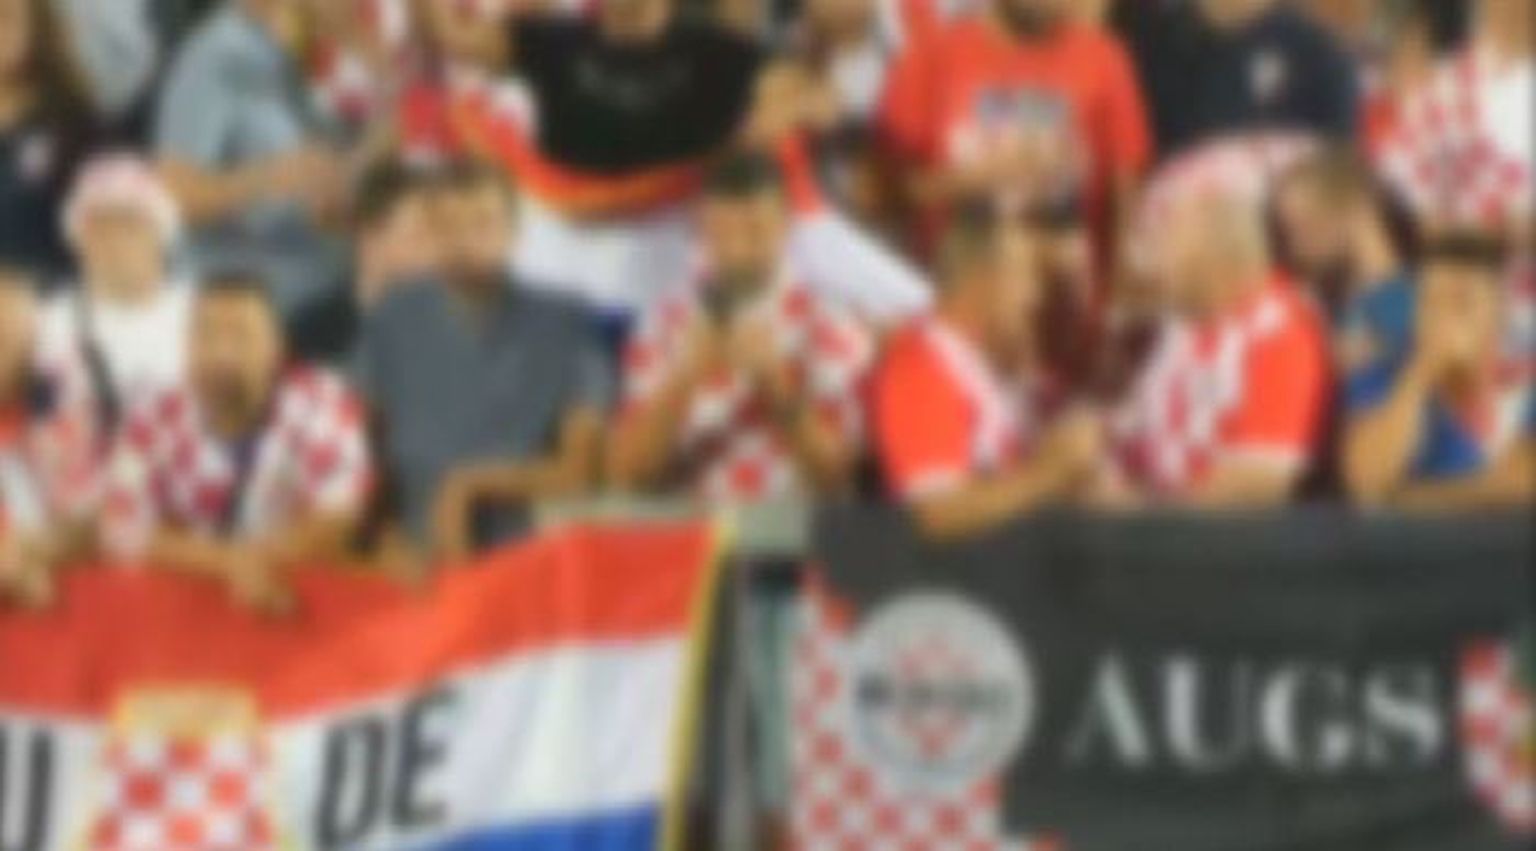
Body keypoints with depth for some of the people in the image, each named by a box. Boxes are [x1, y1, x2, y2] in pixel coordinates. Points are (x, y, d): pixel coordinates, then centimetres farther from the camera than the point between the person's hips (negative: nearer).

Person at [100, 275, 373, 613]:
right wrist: (231, 562, -21)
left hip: (306, 598, 0)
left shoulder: (322, 403, -7)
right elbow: (124, 534, -13)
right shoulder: (154, 420, -4)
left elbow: (335, 519, -13)